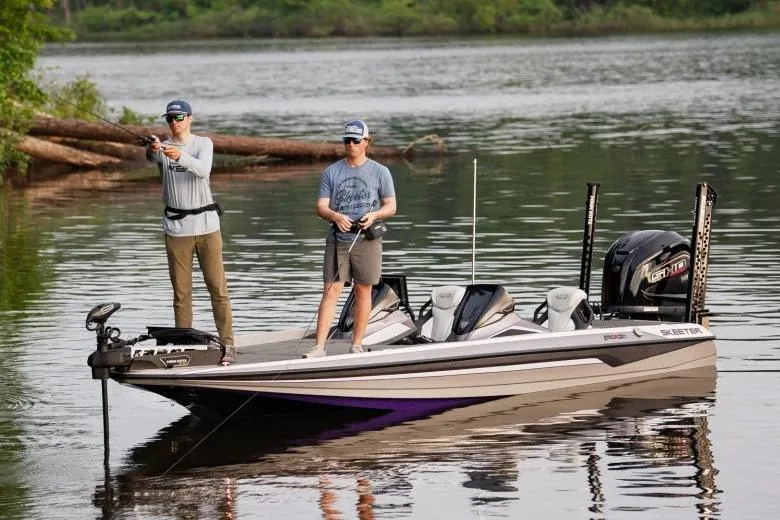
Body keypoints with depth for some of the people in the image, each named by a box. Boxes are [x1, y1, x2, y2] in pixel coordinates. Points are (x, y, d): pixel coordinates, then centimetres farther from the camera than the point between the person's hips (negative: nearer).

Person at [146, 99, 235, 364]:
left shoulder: (203, 143, 1)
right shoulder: (163, 147, 4)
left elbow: (203, 169, -20)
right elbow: (152, 156, -21)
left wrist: (180, 157, -39)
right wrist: (152, 150, -46)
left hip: (206, 225, -1)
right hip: (176, 228, 1)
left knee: (217, 288, -1)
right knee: (181, 292, 5)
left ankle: (227, 343, 2)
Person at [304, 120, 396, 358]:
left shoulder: (380, 172, 6)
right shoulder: (331, 172, 9)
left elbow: (391, 206, 6)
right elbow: (321, 207, 4)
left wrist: (373, 215, -15)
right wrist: (336, 216, -18)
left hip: (367, 240, 0)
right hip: (338, 240, 0)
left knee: (363, 292, 4)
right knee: (331, 291, -7)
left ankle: (357, 345, 12)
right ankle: (318, 347, -10)